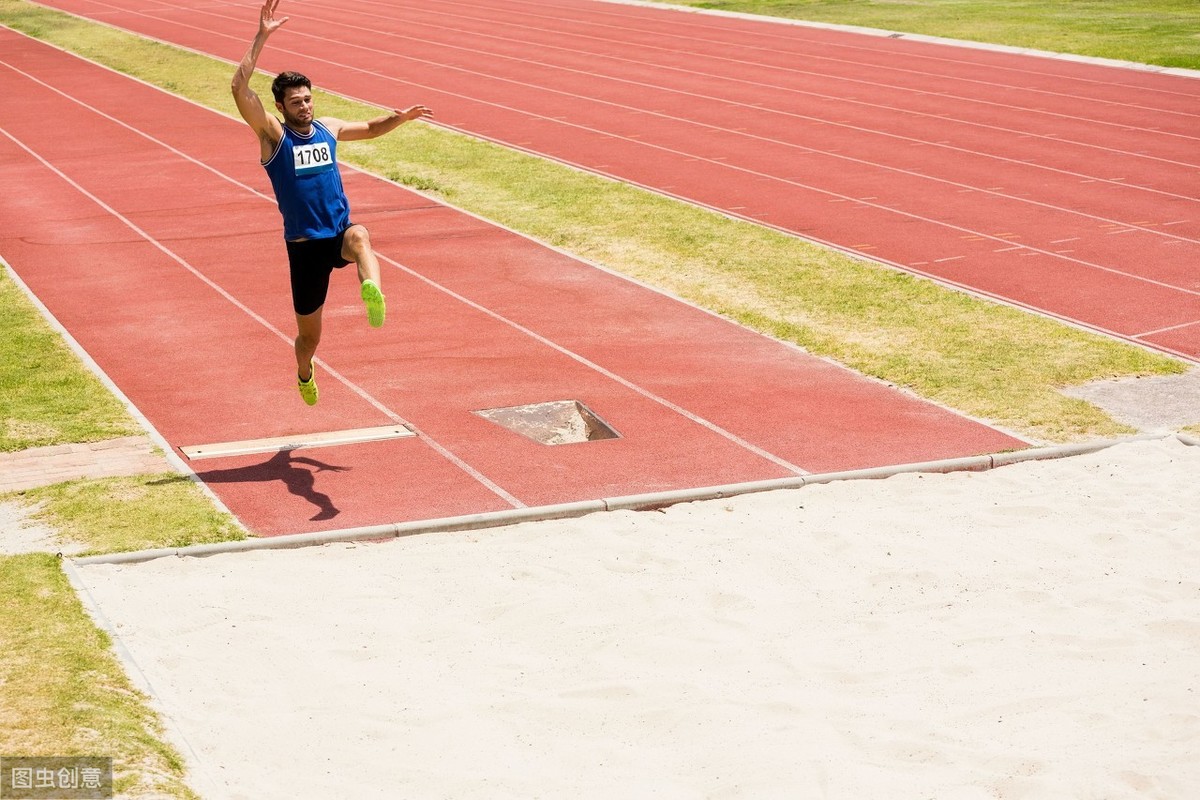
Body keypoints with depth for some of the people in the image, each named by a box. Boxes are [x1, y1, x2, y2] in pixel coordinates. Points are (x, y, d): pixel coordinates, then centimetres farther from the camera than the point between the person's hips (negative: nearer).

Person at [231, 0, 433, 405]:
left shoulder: (328, 129, 8)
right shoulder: (274, 136, -7)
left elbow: (370, 128, 29)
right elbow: (239, 89, -22)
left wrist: (398, 118, 8)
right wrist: (262, 36, -27)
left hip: (339, 234, 2)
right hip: (305, 246, -2)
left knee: (359, 236, -37)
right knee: (309, 333, 11)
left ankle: (373, 293, -68)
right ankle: (304, 375, 46)